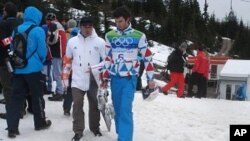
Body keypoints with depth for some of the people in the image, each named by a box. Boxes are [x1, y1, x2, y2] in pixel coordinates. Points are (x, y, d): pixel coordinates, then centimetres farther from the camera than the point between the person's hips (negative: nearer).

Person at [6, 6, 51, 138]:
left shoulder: (17, 30, 5)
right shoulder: (38, 31, -11)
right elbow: (42, 51, -8)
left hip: (18, 69, 4)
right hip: (33, 69, -4)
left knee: (16, 97, 6)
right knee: (37, 96, 11)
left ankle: (12, 128, 5)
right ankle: (40, 123, 26)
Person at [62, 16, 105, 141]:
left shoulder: (100, 42, -2)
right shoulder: (72, 41, 3)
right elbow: (67, 60, 10)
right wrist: (65, 77, 10)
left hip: (94, 80, 0)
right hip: (77, 80, 0)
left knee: (94, 105, 13)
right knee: (77, 104, -3)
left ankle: (95, 127, 31)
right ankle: (78, 131, 8)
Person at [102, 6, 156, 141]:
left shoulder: (139, 36, -4)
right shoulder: (109, 36, 5)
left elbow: (147, 57, 1)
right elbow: (107, 58, 11)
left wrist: (150, 78, 2)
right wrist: (105, 78, 12)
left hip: (129, 78, -4)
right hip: (115, 78, 4)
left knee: (125, 110, -14)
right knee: (117, 109, 11)